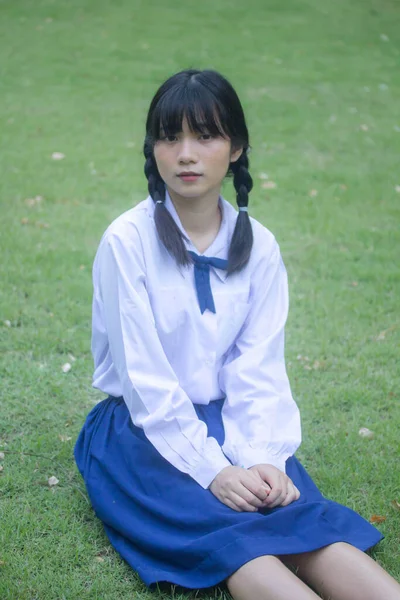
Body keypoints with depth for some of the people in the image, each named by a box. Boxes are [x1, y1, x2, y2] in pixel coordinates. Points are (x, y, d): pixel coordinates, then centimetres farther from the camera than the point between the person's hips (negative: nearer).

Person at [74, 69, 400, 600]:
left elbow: (259, 367, -4)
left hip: (227, 421, 4)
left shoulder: (259, 247, 1)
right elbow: (144, 375, -15)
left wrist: (262, 457, -20)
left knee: (298, 509, -26)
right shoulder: (127, 241, -11)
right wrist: (212, 469, -21)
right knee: (224, 524, -32)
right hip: (141, 426, -3)